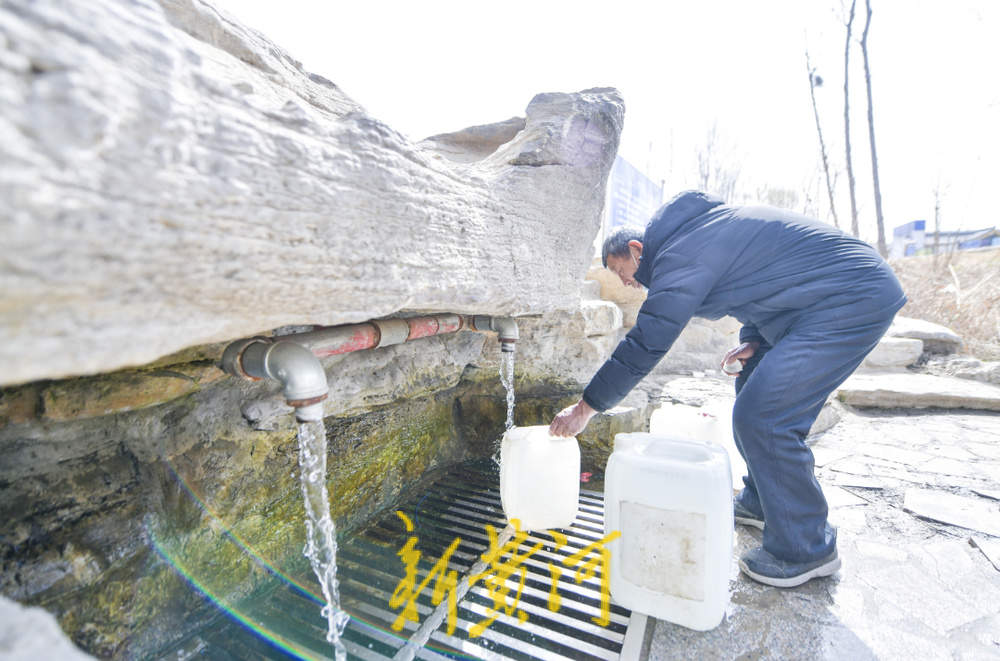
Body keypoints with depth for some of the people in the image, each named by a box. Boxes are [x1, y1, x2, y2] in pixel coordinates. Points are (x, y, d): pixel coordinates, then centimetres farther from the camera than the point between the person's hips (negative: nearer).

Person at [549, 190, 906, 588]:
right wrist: (754, 340, 6)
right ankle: (759, 504, 28)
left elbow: (644, 344, -23)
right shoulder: (696, 231, 13)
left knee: (761, 418, -15)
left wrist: (586, 407, -16)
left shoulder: (680, 255, -19)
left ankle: (805, 549, 3)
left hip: (854, 300, -11)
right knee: (756, 396, 15)